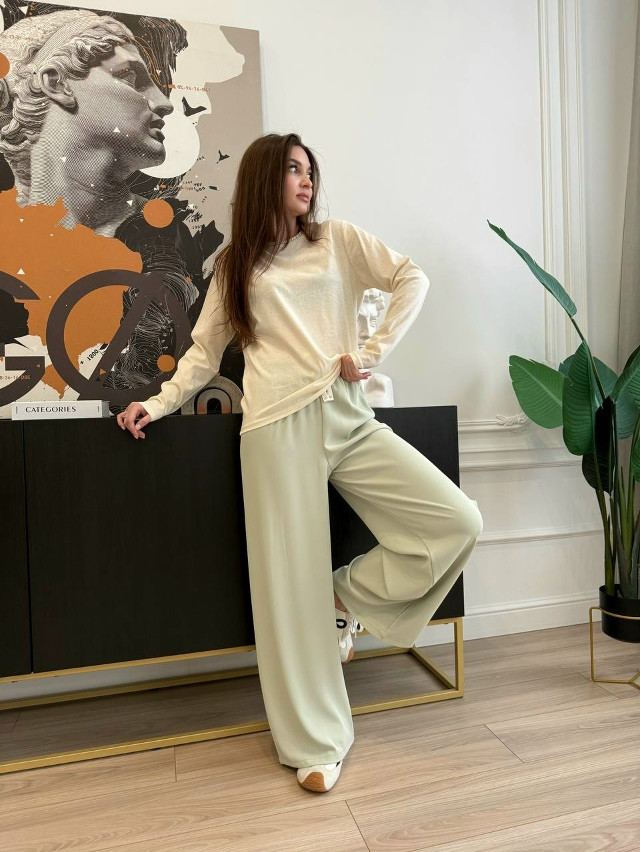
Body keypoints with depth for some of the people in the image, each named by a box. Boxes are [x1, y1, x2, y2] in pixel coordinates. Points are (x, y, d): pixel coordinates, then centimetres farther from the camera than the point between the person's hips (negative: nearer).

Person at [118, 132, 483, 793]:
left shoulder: (339, 240, 16)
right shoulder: (234, 266, 17)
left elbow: (412, 279, 7)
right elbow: (205, 350, 16)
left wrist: (370, 353, -3)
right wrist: (158, 403, 6)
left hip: (349, 421, 2)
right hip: (279, 428, -1)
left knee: (459, 522, -9)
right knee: (292, 585, -1)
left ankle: (348, 596, 11)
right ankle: (315, 743, 17)